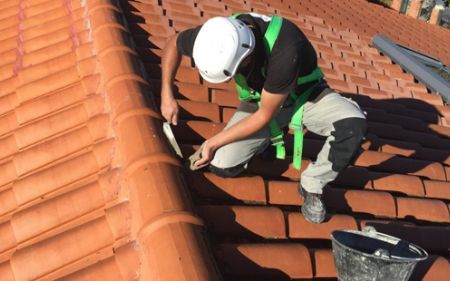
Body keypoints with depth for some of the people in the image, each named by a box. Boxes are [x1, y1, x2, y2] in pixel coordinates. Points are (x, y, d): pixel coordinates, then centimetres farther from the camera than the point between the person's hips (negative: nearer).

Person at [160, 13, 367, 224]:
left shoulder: (284, 50, -41)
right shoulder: (220, 36, -27)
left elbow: (265, 115, -27)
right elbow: (173, 44, -4)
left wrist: (213, 143, -23)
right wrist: (167, 94, -13)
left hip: (305, 94, -2)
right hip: (258, 98, 3)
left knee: (353, 125, -32)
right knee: (221, 166, -15)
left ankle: (311, 185, -8)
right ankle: (267, 140, 15)